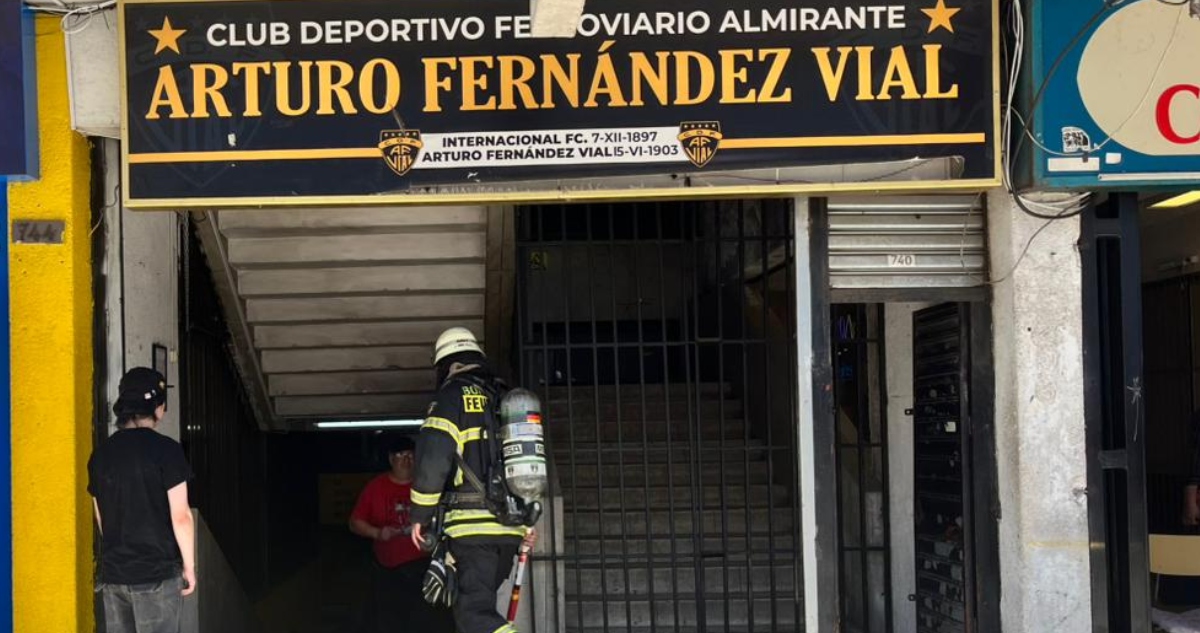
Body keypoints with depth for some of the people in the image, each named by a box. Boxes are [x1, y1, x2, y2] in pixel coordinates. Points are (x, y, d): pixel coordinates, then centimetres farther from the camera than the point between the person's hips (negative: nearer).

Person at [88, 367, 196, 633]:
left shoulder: (101, 454, 7)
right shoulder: (165, 450, -10)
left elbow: (101, 519, 14)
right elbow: (180, 516, -12)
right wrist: (189, 565, -2)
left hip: (113, 574, 5)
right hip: (157, 574, -5)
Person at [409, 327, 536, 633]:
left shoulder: (452, 396, -1)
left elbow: (432, 460, -12)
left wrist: (419, 516, -3)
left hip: (473, 525, -7)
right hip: (510, 528, 7)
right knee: (481, 602, 18)